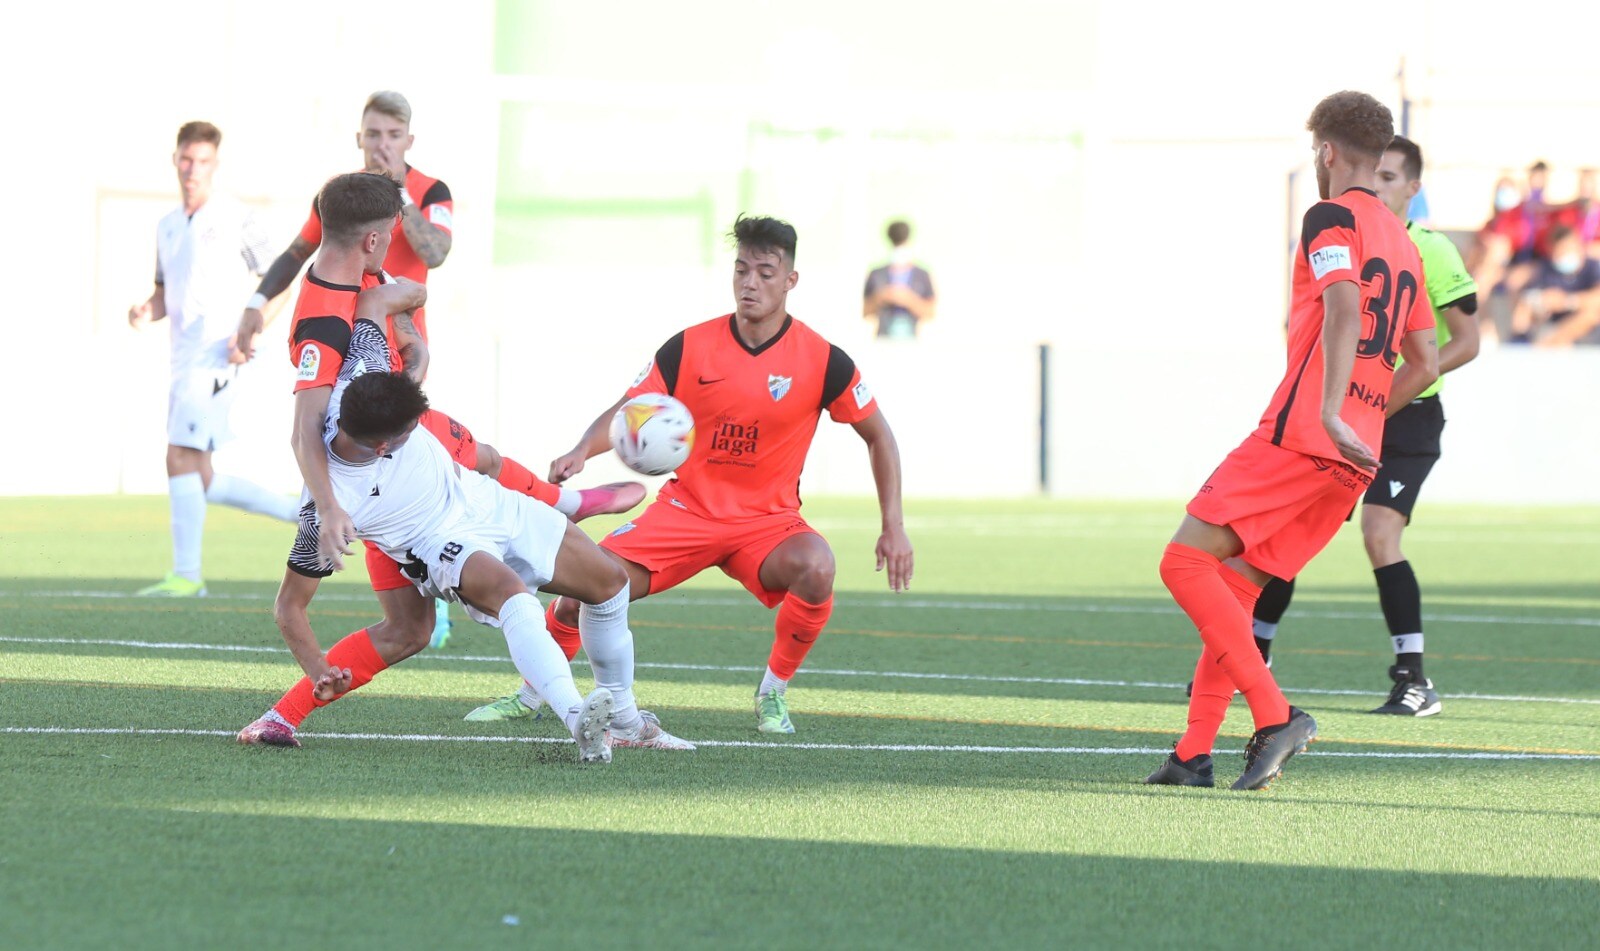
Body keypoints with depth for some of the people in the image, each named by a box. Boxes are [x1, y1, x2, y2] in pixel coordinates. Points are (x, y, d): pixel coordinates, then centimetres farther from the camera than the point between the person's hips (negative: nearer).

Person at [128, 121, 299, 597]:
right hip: (184, 360, 8)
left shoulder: (235, 218, -4)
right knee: (203, 482, 7)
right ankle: (302, 511, 19)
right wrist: (145, 312, 3)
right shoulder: (168, 226, 17)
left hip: (217, 358, -8)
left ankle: (186, 575, -14)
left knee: (181, 460, -16)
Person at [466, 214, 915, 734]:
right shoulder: (689, 348, -6)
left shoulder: (823, 360, -9)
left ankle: (773, 694, -10)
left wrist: (893, 527, -4)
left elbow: (878, 437, 3)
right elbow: (624, 415, -1)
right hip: (686, 509, 1)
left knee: (815, 568, -34)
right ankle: (533, 694, 12)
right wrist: (582, 451, -23)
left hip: (768, 519, -1)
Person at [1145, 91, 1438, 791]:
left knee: (1186, 561, -10)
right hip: (1356, 456, 9)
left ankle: (1274, 715, -19)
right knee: (1230, 587, 12)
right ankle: (1194, 754, 7)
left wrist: (1331, 412, -29)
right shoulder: (1403, 244, 21)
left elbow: (1345, 307, -21)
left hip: (1300, 437, -9)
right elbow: (1425, 365, 25)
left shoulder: (1332, 217, -3)